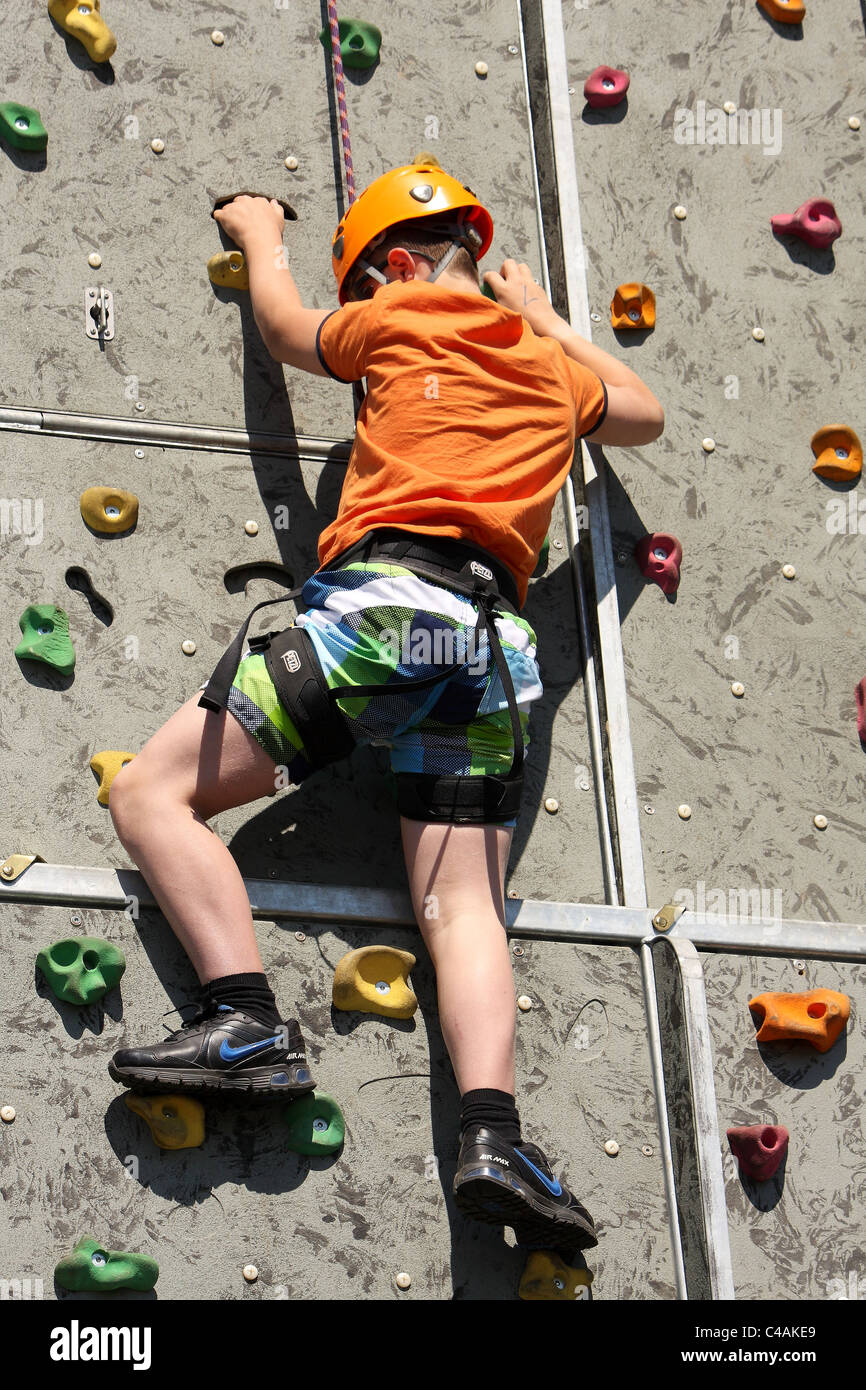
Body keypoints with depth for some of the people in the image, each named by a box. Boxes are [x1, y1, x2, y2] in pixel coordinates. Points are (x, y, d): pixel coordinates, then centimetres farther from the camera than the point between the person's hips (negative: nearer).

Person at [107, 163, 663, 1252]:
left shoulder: (399, 321, 12)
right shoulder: (551, 365, 25)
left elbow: (285, 327, 33)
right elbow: (642, 414, 47)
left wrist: (260, 235, 53)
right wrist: (546, 316, 55)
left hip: (380, 603, -5)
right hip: (494, 642, 5)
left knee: (154, 793, -2)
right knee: (463, 911, 0)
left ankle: (247, 1021, -18)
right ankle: (490, 1132, -23)